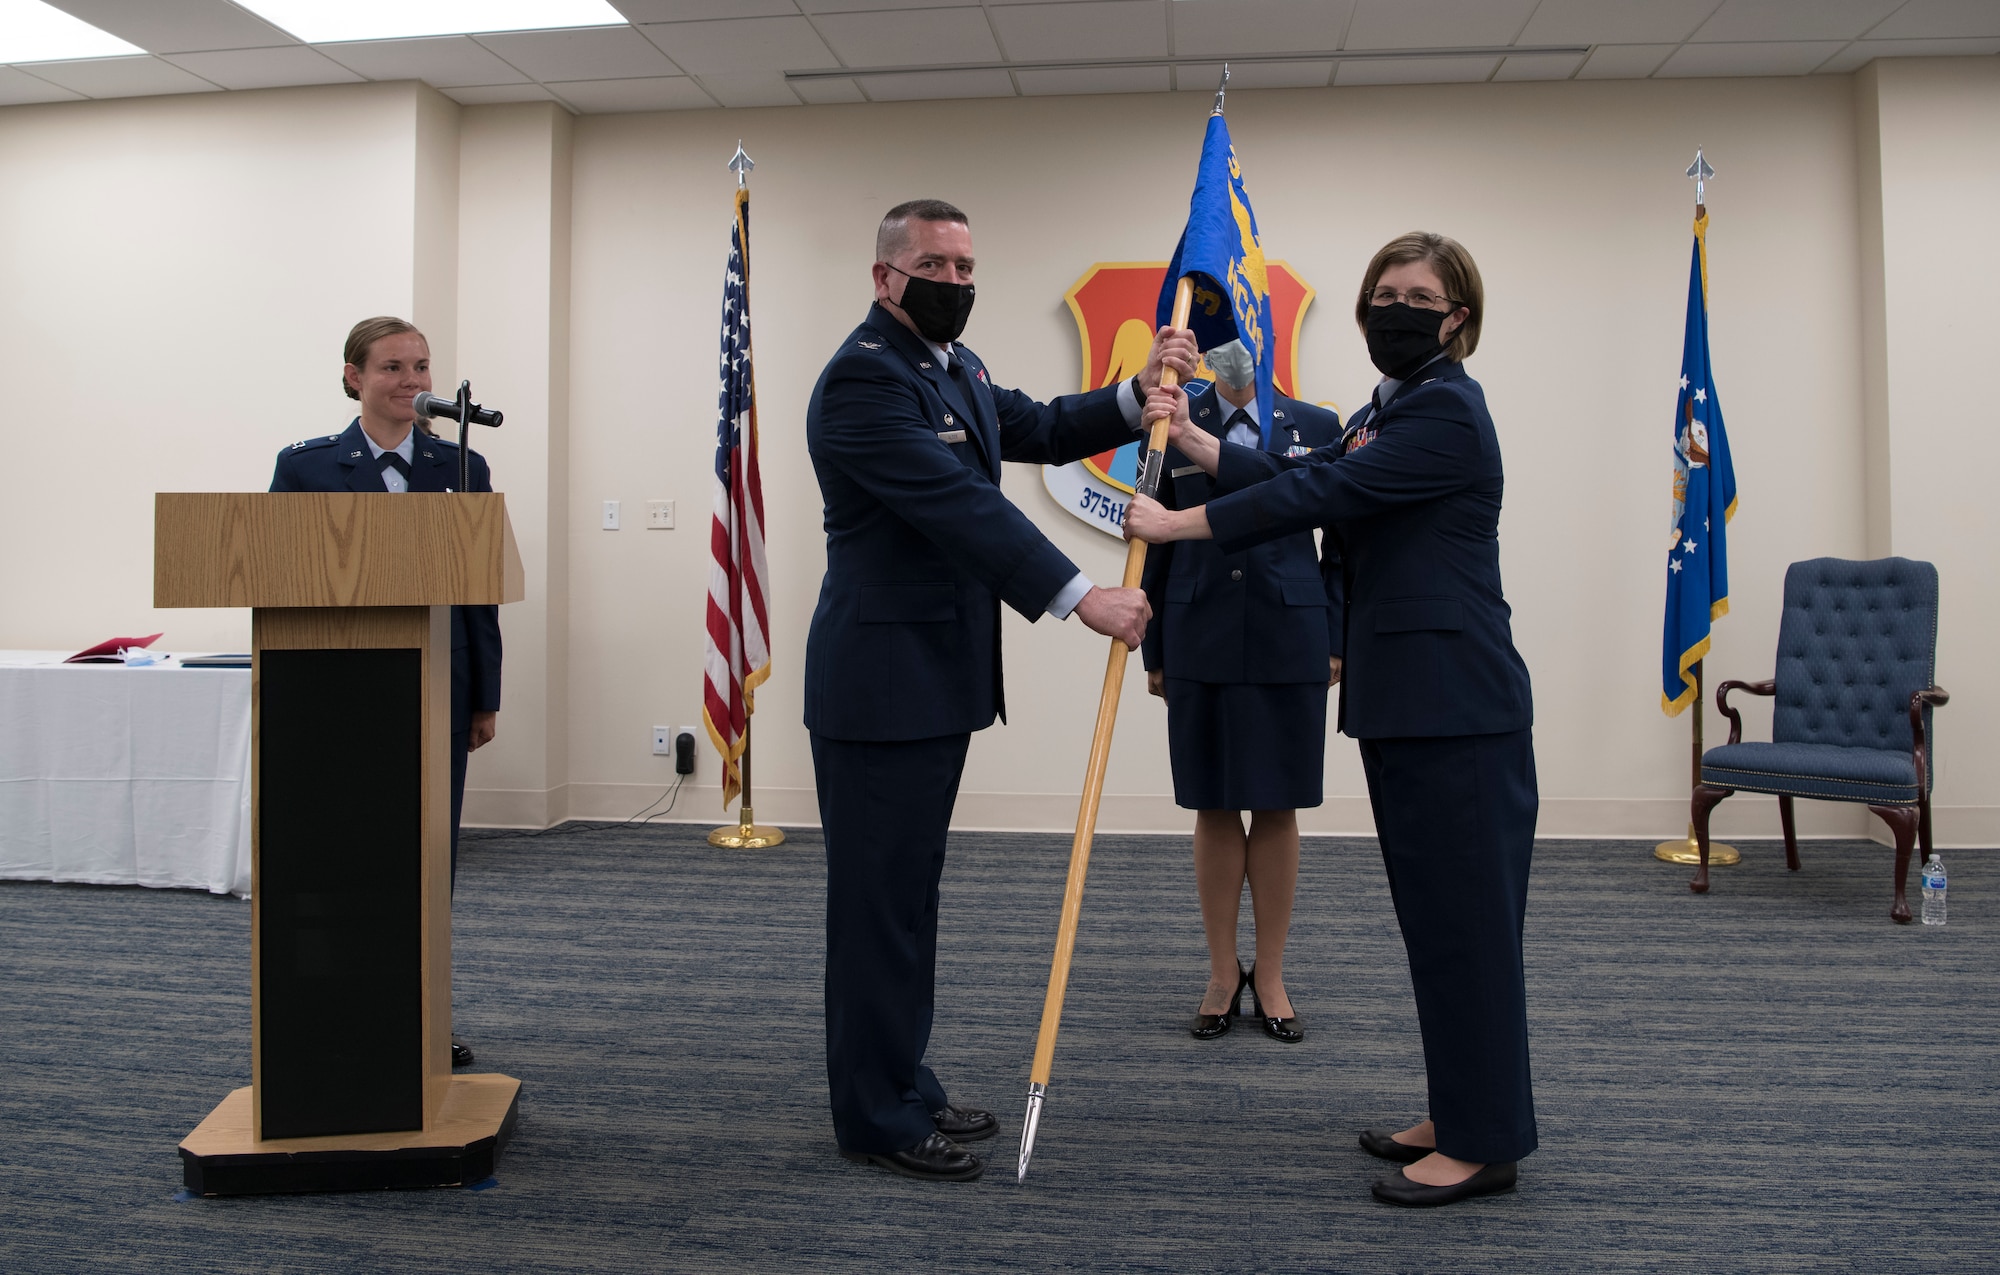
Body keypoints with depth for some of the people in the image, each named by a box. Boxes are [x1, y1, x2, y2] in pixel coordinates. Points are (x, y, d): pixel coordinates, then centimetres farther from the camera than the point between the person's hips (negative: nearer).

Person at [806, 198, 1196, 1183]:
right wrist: (1079, 596, -29)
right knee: (878, 899, 0)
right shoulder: (863, 377, -16)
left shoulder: (956, 366, 16)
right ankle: (877, 1119, 12)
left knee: (908, 891, 17)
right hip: (881, 682, -10)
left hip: (938, 676, 10)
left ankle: (903, 1088, 29)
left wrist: (1137, 391, 5)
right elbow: (958, 502, -25)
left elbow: (1043, 431, 21)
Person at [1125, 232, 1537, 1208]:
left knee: (1465, 909, -3)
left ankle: (1485, 1144, 8)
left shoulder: (1447, 410, -13)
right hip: (1401, 697, 10)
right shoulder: (1385, 411, 18)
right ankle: (1459, 1116, 26)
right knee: (1431, 909, 14)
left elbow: (1318, 495, -18)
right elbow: (1299, 478, 16)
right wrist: (1187, 437, 9)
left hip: (1455, 703, -10)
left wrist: (1174, 523, -12)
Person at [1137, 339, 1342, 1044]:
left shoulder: (1316, 425, 5)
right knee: (1214, 810, 7)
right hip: (1200, 645, 0)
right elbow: (1156, 543, 6)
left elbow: (1342, 540, 8)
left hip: (1290, 642, 0)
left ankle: (1270, 978, 20)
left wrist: (1339, 638, 1)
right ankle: (1223, 976, 20)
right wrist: (1154, 652, 4)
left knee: (1277, 810, 6)